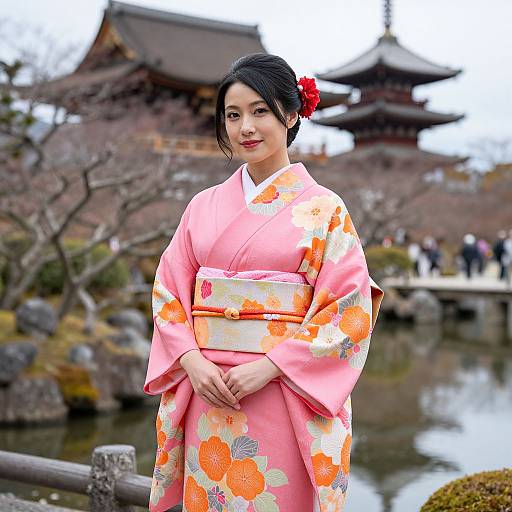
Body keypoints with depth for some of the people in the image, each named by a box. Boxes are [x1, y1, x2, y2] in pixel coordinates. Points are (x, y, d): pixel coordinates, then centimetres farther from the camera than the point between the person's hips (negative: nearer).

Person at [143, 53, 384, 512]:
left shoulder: (324, 209, -3)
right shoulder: (204, 206, 9)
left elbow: (351, 310, -8)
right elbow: (168, 291, 8)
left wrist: (268, 366, -16)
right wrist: (192, 361, -9)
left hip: (284, 398, -3)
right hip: (207, 394, 4)